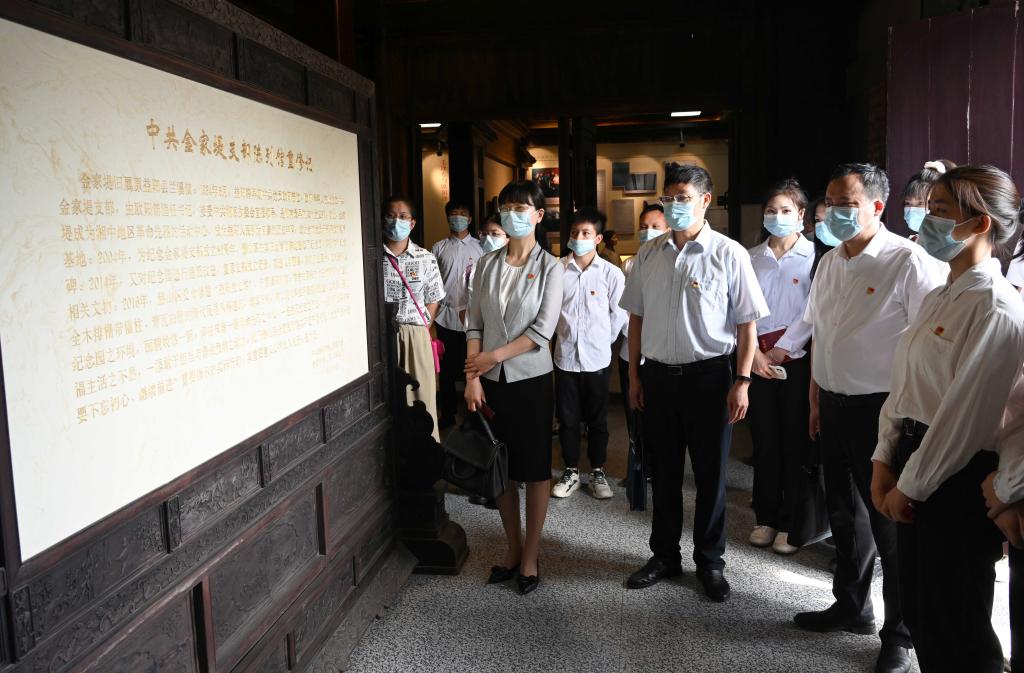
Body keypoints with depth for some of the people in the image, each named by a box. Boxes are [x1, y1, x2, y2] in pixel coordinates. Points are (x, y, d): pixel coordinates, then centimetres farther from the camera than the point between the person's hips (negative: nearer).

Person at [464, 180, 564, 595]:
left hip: (530, 378, -3)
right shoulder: (486, 265, 5)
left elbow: (543, 329, -12)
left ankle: (531, 556, 19)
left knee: (535, 467, 5)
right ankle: (513, 548, 27)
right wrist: (472, 376, -7)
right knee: (501, 466, 11)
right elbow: (475, 324, 2)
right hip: (491, 380, 3)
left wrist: (493, 356, -13)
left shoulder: (550, 267, -4)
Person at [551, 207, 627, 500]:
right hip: (565, 355, 1)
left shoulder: (611, 273, -7)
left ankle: (598, 472, 27)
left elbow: (619, 314, 1)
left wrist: (603, 341, 4)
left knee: (597, 419, 11)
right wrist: (562, 334, 7)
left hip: (597, 358, -1)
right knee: (567, 418, 11)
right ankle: (571, 471, 26)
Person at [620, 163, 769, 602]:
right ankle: (665, 555, 30)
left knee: (710, 474, 8)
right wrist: (634, 374, 8)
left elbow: (747, 323, -5)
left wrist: (742, 381, -10)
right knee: (663, 471, 13)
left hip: (708, 376, -3)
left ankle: (710, 561, 26)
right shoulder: (648, 254, 6)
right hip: (657, 376, 4)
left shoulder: (729, 254, -6)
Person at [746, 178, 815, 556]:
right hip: (758, 359, 3)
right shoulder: (751, 258, 10)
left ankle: (791, 524, 13)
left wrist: (782, 349, -10)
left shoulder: (814, 256, -2)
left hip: (797, 358, -3)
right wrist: (753, 351, -6)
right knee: (764, 440, 9)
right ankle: (766, 518, 19)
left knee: (795, 442, 2)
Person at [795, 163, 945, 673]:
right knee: (844, 513, 19)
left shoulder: (908, 261, -14)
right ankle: (851, 607, 39)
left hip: (881, 408, -7)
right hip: (834, 406, 7)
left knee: (890, 522, 6)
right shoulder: (829, 262, 8)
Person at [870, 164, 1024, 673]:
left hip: (959, 481, -8)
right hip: (916, 467, 8)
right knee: (918, 611, 20)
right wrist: (885, 465, 3)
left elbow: (965, 418, -19)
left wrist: (909, 486, -11)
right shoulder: (937, 299, 10)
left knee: (954, 626, 8)